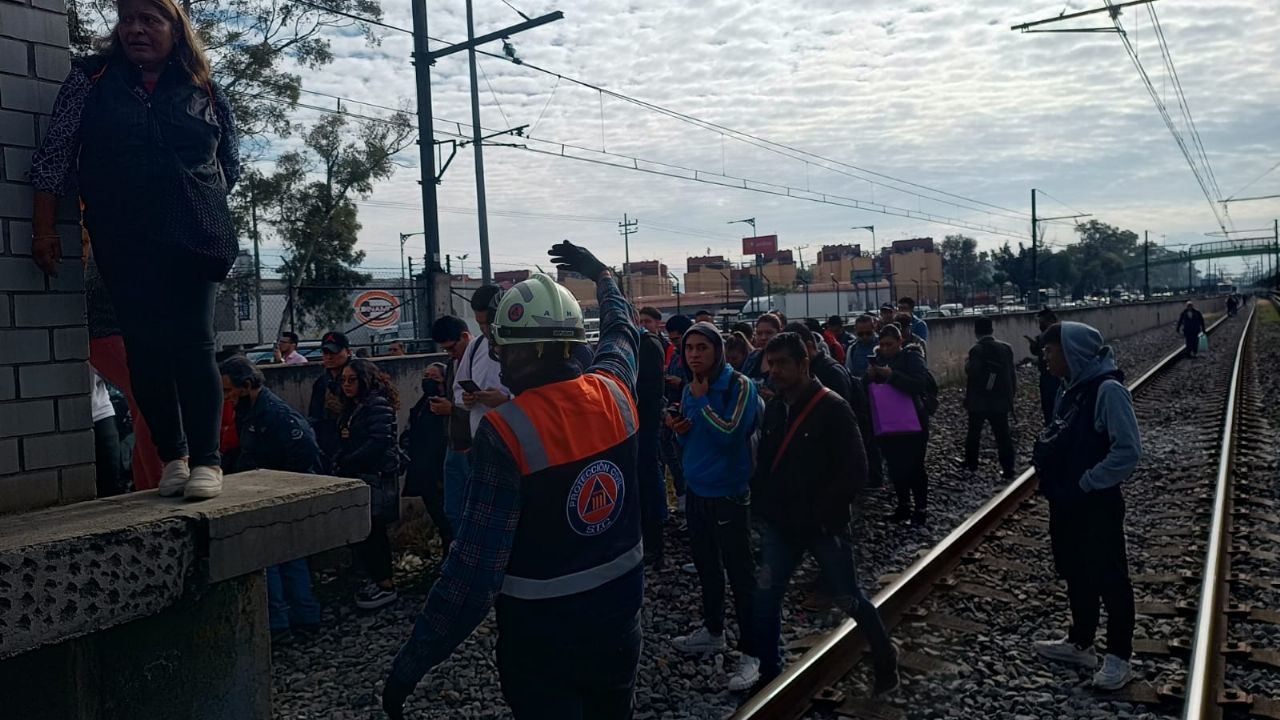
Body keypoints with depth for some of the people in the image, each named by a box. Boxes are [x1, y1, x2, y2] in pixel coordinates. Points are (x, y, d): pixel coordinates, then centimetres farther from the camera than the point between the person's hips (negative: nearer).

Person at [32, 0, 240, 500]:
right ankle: (172, 456, 11)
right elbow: (55, 156, 4)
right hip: (125, 244, 1)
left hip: (195, 238, -1)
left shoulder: (204, 91, 7)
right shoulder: (91, 79, 6)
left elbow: (230, 163, 18)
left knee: (192, 344, -6)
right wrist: (44, 228, 0)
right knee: (144, 348, 1)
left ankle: (206, 459, -3)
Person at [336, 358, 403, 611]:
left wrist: (346, 463, -16)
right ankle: (381, 581, 22)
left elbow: (379, 442, -21)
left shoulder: (378, 405, -12)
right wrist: (338, 464, 0)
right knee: (374, 531, 13)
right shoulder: (352, 407, 17)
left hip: (376, 477, -9)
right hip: (358, 477, 9)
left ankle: (384, 585, -3)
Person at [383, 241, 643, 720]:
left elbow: (476, 565, -25)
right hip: (619, 616, 6)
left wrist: (410, 665, -17)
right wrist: (601, 275, 36)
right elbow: (622, 332, 18)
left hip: (542, 634, -5)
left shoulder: (506, 430, -23)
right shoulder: (614, 393, -7)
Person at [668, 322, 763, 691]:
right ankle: (712, 631, 36)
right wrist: (680, 431, -4)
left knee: (740, 572, -2)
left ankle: (752, 652, 6)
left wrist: (702, 399, -21)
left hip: (728, 493, -7)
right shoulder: (690, 389, 7)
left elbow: (730, 433, -24)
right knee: (706, 565, 19)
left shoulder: (739, 385, -14)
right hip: (696, 489, 7)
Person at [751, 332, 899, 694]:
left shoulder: (833, 409, -14)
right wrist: (764, 506, 5)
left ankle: (885, 661, 33)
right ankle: (768, 676, 18)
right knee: (764, 600, 2)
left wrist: (822, 515, -16)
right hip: (781, 526, 5)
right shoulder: (774, 408, 4)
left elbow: (854, 471, -16)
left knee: (850, 599, 9)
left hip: (824, 526, -5)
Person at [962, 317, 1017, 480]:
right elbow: (1012, 375, 4)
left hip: (979, 401, -3)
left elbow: (972, 376, -17)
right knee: (1003, 436, 6)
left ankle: (971, 464, 26)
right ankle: (1008, 470, 6)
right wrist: (1011, 397, 13)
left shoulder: (976, 350, -14)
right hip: (1000, 400, 3)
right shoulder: (1006, 348, -1)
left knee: (974, 433, 15)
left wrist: (967, 398, -7)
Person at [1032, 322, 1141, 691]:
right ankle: (1080, 643, 35)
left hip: (1097, 504, -8)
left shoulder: (1108, 390, -19)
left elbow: (1129, 451, -23)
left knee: (1110, 579, 7)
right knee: (1076, 574, 19)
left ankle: (1119, 657, 21)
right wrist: (1045, 447, -1)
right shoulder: (1071, 388, 7)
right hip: (1066, 502, 8)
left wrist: (1085, 483, -19)